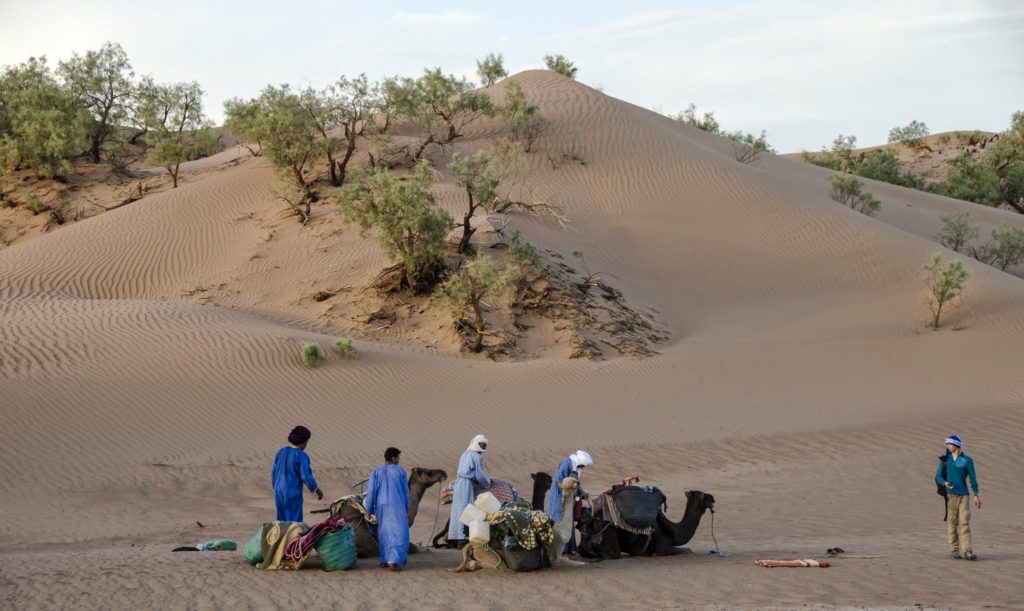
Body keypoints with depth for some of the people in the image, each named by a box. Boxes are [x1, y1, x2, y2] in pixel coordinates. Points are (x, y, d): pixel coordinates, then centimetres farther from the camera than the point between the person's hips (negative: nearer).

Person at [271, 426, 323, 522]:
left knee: (282, 521, 14)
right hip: (293, 493, -7)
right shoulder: (302, 456, -14)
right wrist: (317, 490, 0)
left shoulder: (281, 452, 6)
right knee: (294, 521, -1)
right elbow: (306, 476, -14)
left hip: (279, 492, 7)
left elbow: (273, 472, 13)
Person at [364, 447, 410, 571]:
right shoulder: (400, 471, -1)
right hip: (397, 508, -3)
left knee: (384, 533, 16)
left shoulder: (376, 472, 1)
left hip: (381, 507, 3)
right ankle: (394, 561, -16)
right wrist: (407, 508, 17)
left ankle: (384, 561, 20)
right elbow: (406, 491, 5)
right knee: (399, 534, -3)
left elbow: (371, 492, -2)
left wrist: (369, 510, 5)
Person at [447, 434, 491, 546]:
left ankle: (454, 539, 13)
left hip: (458, 482, 9)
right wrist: (488, 483, 11)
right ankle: (462, 540, -12)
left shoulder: (465, 454, 18)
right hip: (467, 484, -9)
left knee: (456, 511, 10)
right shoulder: (477, 456, -7)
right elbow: (479, 475, -8)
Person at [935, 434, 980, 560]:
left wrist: (976, 495, 9)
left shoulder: (967, 460, 4)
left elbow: (972, 478, 9)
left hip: (963, 494, -1)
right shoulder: (945, 460, 9)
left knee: (964, 522, -7)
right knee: (952, 522, 0)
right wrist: (945, 483, -16)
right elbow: (938, 476, 6)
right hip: (949, 494, 1)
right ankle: (954, 549, 7)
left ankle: (967, 551, -9)